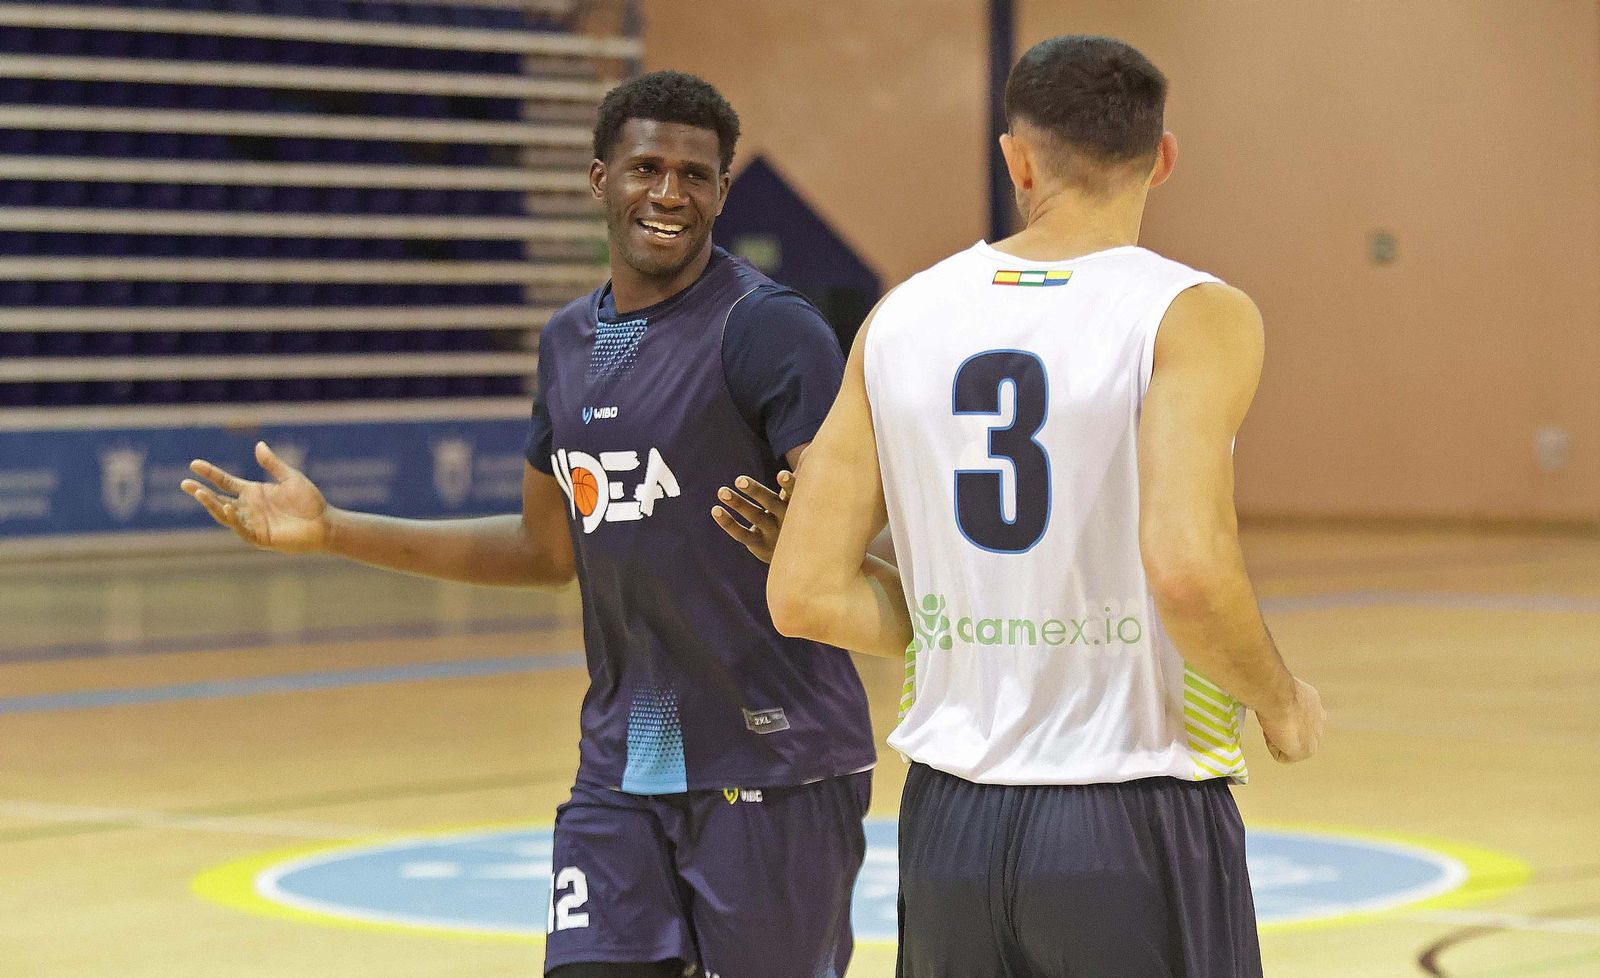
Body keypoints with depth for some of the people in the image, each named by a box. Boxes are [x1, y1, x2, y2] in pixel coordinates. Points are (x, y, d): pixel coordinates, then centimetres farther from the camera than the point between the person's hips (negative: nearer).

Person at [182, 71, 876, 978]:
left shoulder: (768, 327, -11)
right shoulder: (571, 342, 12)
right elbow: (549, 549, 22)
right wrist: (332, 530, 20)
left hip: (774, 769, -6)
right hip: (622, 768, 6)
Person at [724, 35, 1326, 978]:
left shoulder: (903, 318, 5)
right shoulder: (1195, 315, -9)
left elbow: (804, 594, 3)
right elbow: (1187, 566, -24)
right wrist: (1283, 703, -5)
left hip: (952, 827, 5)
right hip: (1134, 829, -4)